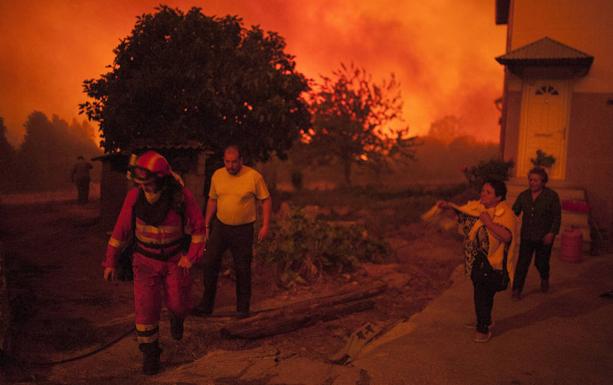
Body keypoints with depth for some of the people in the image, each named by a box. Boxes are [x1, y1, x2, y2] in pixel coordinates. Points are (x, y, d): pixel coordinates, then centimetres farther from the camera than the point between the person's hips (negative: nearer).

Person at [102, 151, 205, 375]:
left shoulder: (182, 196, -20)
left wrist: (191, 257, -13)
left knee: (178, 304, 3)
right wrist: (110, 262, -2)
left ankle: (176, 316, 41)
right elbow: (121, 229, -5)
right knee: (146, 308, -4)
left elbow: (198, 227, -8)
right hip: (145, 260, 1)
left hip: (175, 259, 0)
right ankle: (150, 352, 17)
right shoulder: (134, 196, -16)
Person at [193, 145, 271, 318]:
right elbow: (212, 200, 11)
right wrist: (206, 225, 11)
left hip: (243, 229, -3)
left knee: (242, 269, 5)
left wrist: (265, 226, -11)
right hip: (220, 226, 3)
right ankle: (206, 304, 15)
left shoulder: (254, 176, -12)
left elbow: (266, 200, -5)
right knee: (210, 264, 1)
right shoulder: (217, 175, 0)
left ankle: (243, 307, 21)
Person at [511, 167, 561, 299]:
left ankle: (544, 280, 44)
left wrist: (552, 233, -15)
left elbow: (557, 216, -7)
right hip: (527, 236, 2)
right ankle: (517, 289, 3)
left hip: (544, 237, -2)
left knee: (541, 262, 12)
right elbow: (514, 212, 6)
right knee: (522, 263, -3)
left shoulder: (552, 196, -8)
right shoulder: (523, 195, 3)